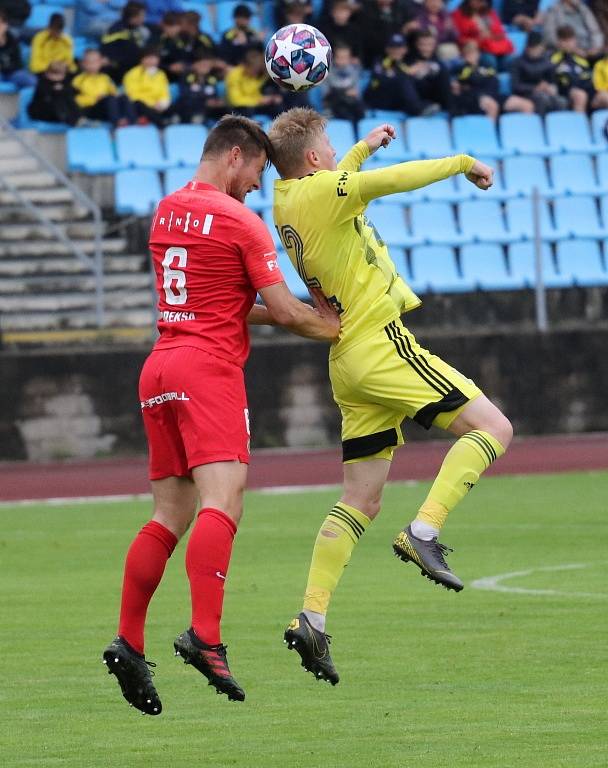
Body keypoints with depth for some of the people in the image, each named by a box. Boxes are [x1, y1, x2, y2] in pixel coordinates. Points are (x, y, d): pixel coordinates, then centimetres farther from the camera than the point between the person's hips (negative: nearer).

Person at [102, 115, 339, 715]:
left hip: (160, 368, 8)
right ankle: (204, 636, -33)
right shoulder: (240, 221, -6)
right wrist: (326, 327, 14)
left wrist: (280, 314, 20)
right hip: (209, 368, -8)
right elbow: (283, 311, -4)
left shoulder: (166, 211, 17)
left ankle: (128, 643, 6)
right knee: (221, 504, -18)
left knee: (169, 516, 11)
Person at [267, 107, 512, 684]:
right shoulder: (317, 192, -12)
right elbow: (397, 179, -23)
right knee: (492, 427, -6)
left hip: (350, 365, 9)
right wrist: (463, 162, -8)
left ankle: (311, 618, 0)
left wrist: (364, 148, 42)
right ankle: (423, 532, -19)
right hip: (382, 345, -9)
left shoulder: (286, 198, 13)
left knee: (360, 500, 10)